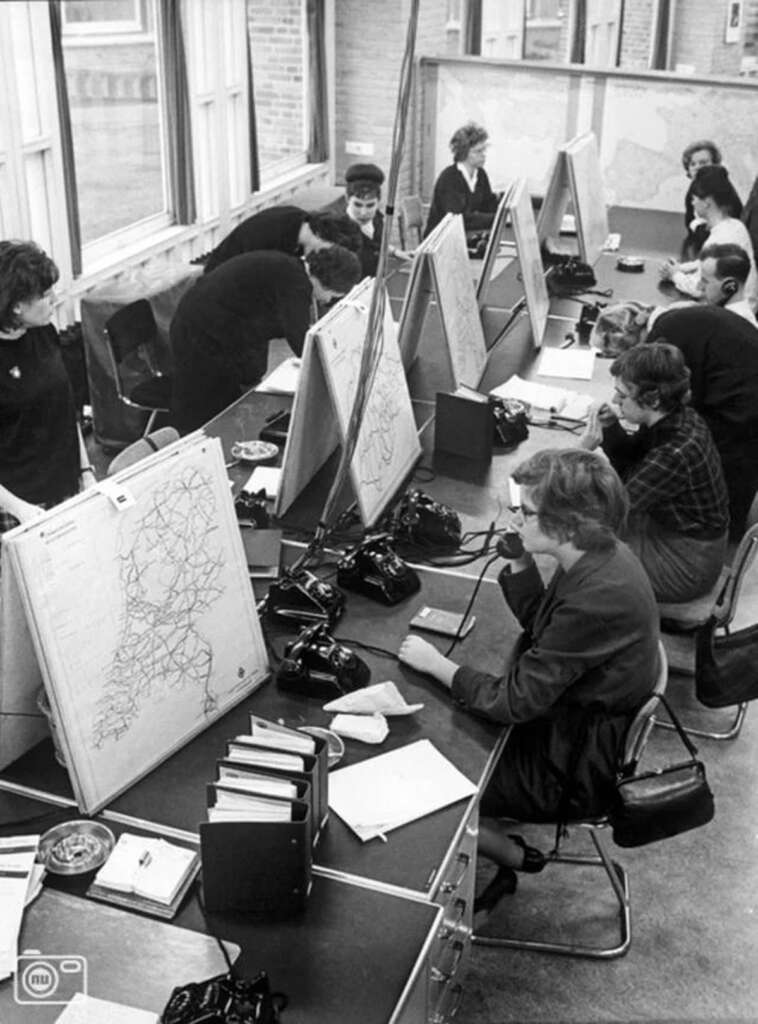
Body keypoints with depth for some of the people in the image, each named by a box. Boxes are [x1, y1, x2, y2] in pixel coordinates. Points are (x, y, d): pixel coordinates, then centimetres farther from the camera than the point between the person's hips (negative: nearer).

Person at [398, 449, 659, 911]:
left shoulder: (596, 601, -35)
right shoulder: (601, 555, -6)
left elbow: (513, 703, -27)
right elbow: (539, 623, 11)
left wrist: (435, 663, -15)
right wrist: (518, 561, -6)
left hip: (575, 769, -9)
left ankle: (513, 856, 18)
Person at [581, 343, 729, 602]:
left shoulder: (676, 454, -34)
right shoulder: (675, 419, -8)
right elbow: (631, 467, 8)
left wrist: (587, 452, -24)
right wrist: (610, 428, -9)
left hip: (686, 565, -9)